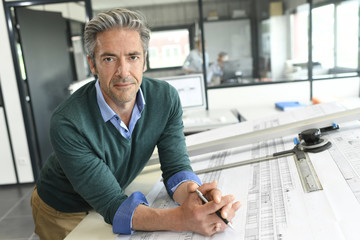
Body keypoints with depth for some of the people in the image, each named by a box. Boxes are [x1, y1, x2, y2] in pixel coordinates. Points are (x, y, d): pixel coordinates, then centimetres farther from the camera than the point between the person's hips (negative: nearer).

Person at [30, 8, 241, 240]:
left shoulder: (166, 98, -20)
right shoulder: (68, 124, -34)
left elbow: (175, 167, -18)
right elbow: (112, 207, -33)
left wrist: (194, 194, -41)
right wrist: (181, 219, -49)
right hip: (63, 213, -3)